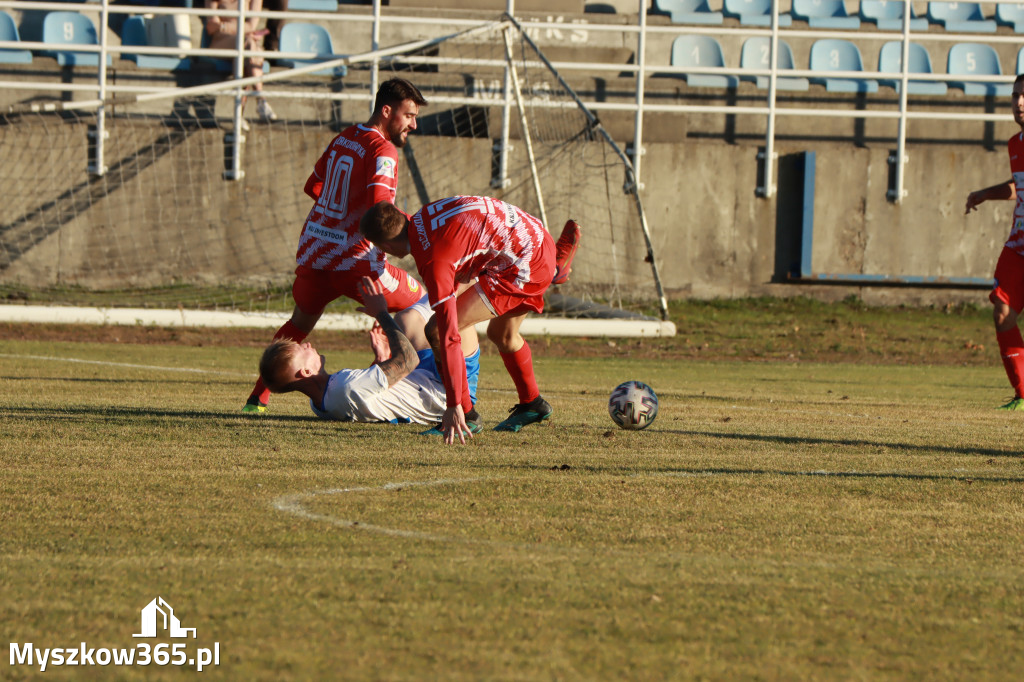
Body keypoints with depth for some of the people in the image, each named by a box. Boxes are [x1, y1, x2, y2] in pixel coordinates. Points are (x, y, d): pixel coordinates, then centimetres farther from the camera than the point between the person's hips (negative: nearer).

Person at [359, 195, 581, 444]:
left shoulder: (434, 264, -25)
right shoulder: (422, 217, -1)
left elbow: (449, 337, -27)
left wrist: (454, 407, -26)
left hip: (525, 266, -9)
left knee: (438, 332, -10)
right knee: (502, 335, 31)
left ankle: (465, 416, -1)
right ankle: (532, 404, 51)